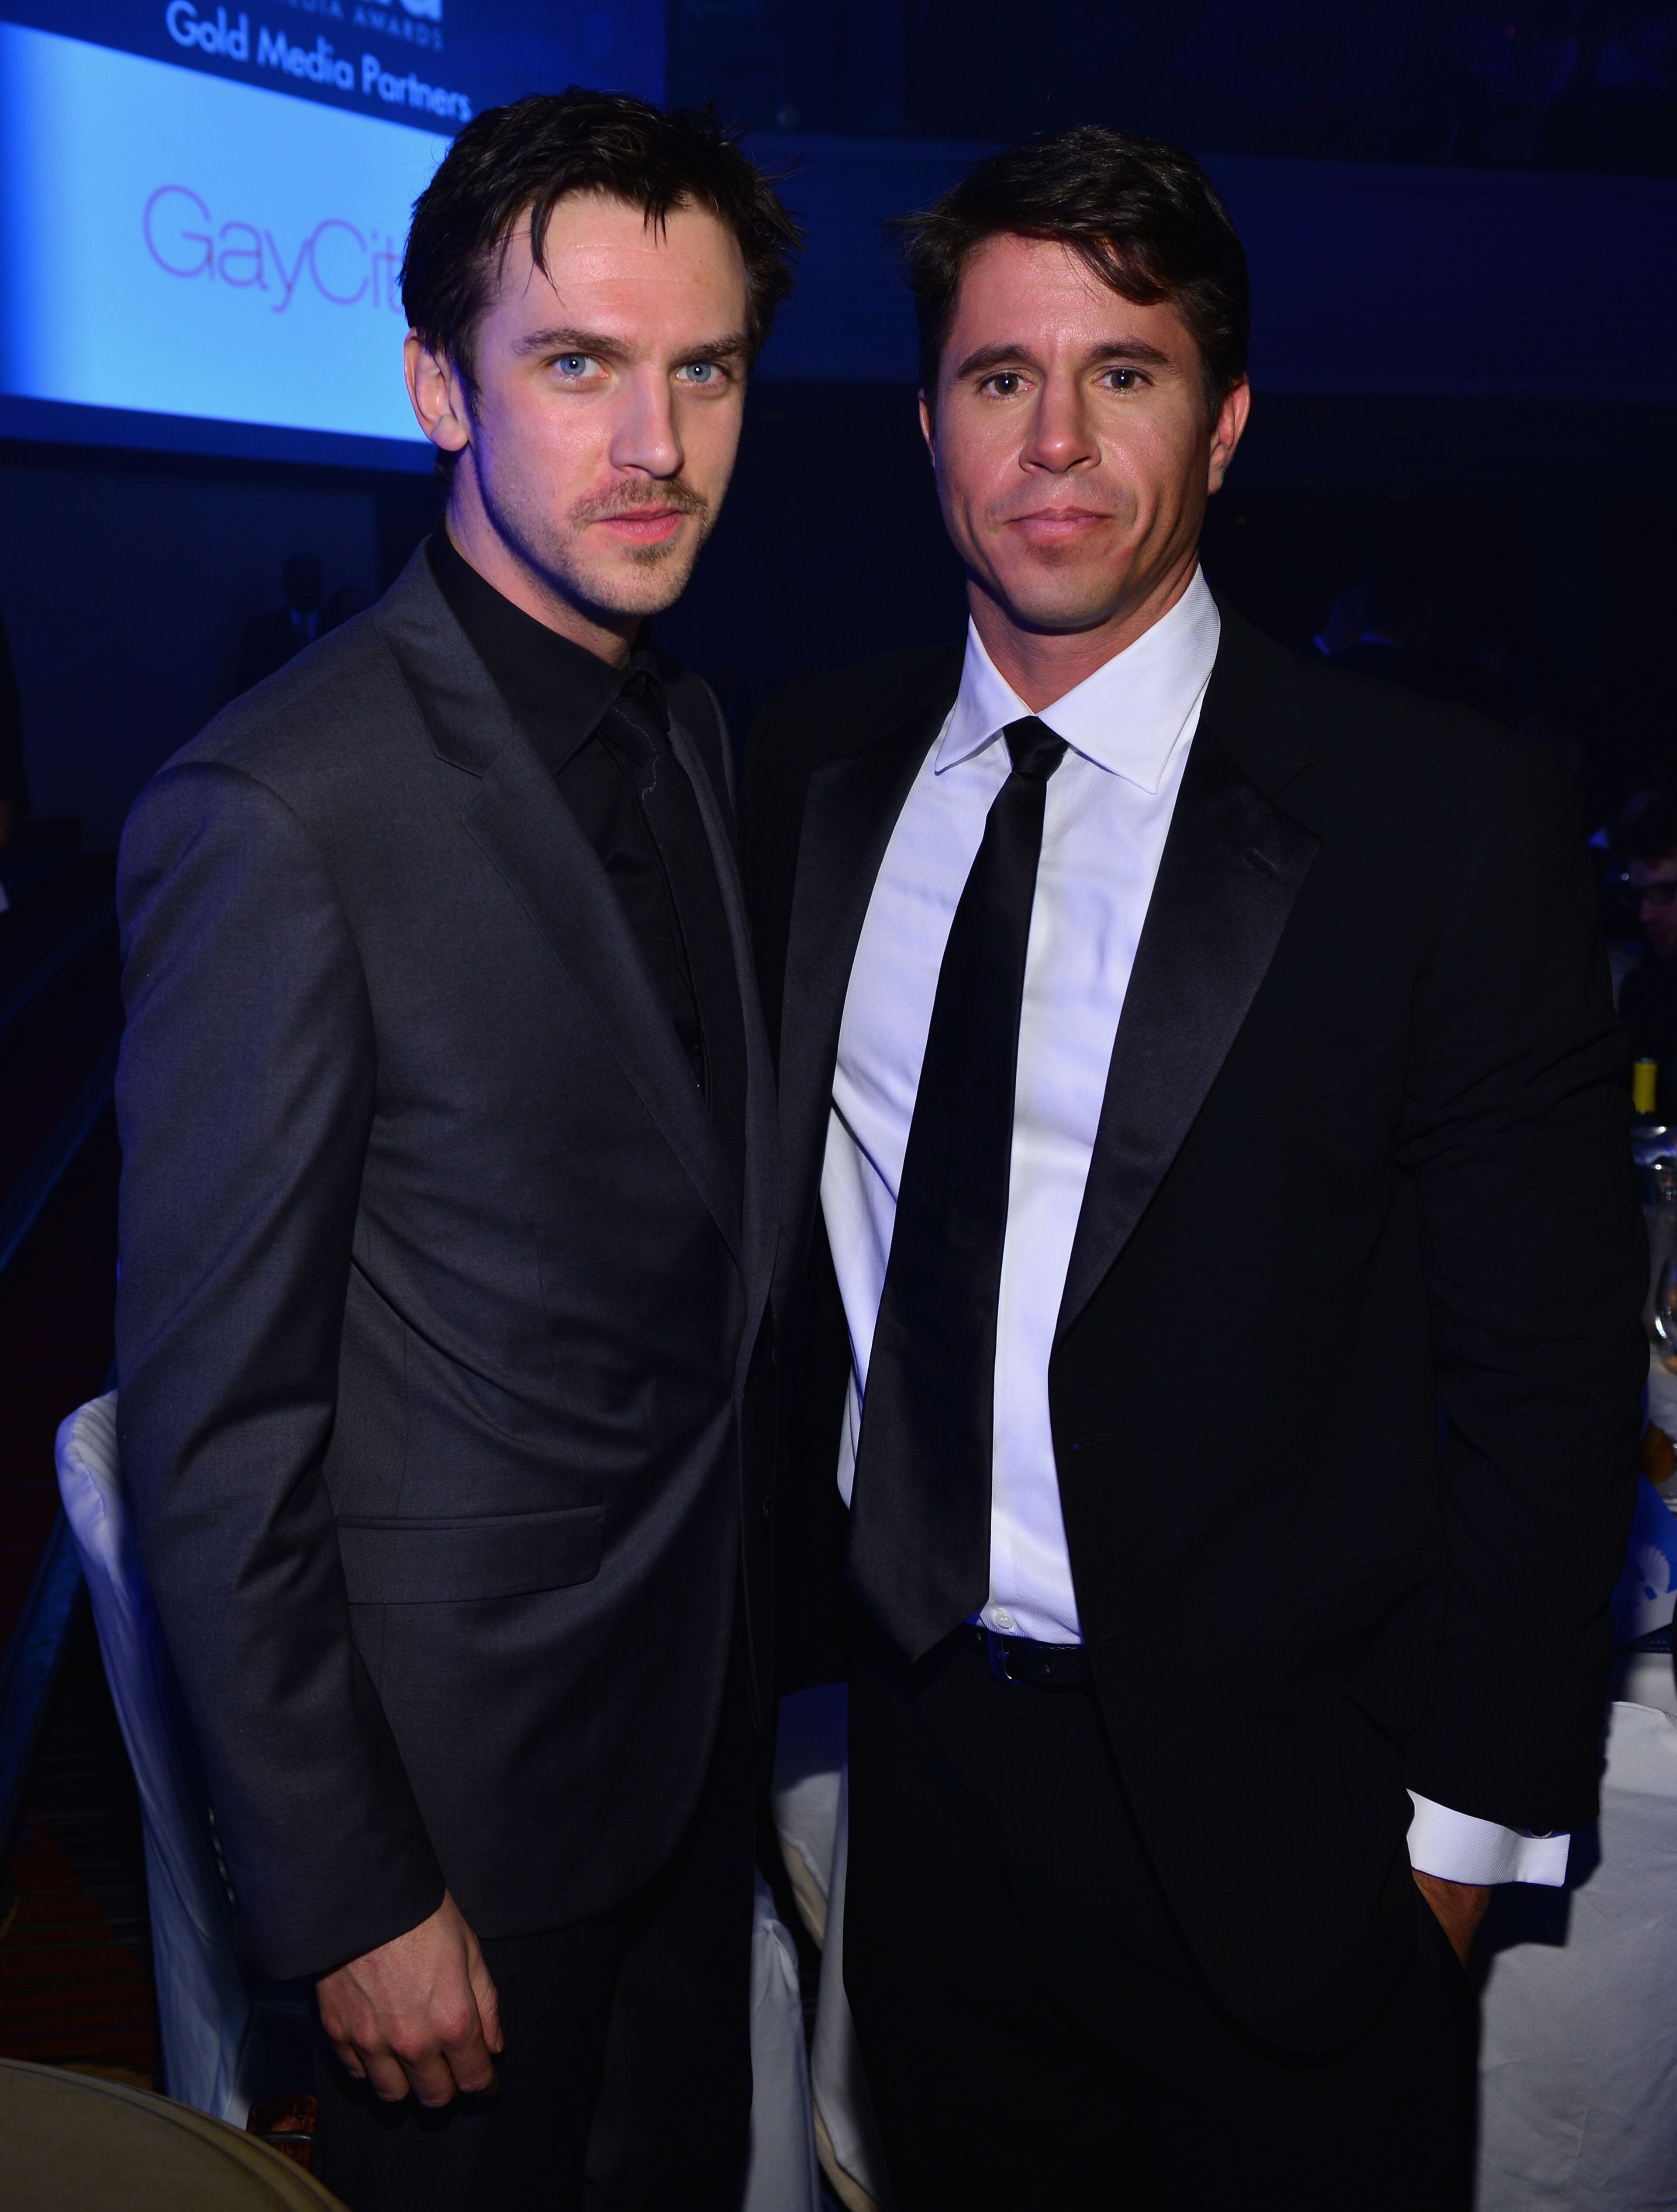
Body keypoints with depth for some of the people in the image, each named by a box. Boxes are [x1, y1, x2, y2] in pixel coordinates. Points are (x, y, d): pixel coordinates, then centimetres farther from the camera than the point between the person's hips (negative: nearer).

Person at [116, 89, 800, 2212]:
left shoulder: (691, 733, 3)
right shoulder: (278, 811, -23)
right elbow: (213, 1431, -19)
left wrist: (751, 1622, 10)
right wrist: (347, 1899, -15)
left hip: (702, 1700, 7)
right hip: (463, 1765, -7)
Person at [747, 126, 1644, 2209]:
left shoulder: (1445, 816, -13)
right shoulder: (809, 767, 1)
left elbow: (1550, 1367, -9)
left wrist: (1468, 1802, -7)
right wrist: (787, 1580, 6)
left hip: (1268, 1804, -3)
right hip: (920, 1746, 4)